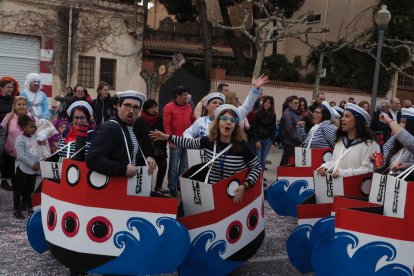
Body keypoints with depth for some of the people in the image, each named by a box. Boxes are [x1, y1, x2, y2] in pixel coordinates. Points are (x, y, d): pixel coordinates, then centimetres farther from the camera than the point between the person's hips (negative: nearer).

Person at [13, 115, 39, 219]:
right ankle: (17, 210, 12)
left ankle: (28, 207, 29)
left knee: (29, 190, 17)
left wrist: (38, 163, -1)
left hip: (33, 170, 7)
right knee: (19, 190, 4)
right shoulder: (20, 139, -15)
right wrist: (32, 164, -20)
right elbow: (21, 156, -21)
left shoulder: (34, 137, 7)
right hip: (23, 169, -7)